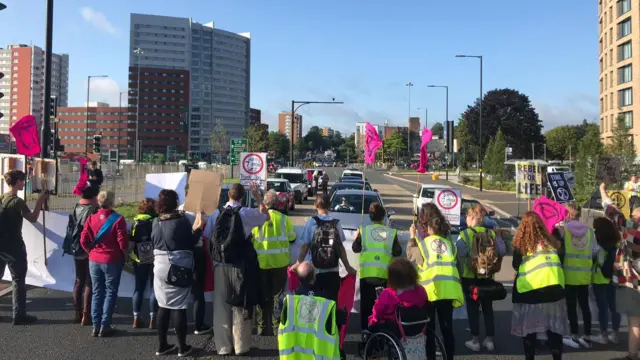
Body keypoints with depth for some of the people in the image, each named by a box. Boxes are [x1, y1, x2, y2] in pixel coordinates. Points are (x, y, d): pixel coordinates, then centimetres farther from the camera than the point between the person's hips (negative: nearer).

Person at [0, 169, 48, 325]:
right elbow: (33, 218, -14)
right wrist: (40, 201, -8)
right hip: (13, 247, -7)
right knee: (18, 280, 1)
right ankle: (19, 315, 4)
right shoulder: (17, 201, -16)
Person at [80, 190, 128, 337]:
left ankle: (96, 326, 17)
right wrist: (124, 253, 5)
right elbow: (122, 242, -15)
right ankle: (104, 327, 8)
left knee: (97, 293, 13)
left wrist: (92, 252, 13)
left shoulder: (91, 218, 0)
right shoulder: (118, 219, -14)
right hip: (112, 261, -4)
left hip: (94, 260, 4)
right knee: (110, 293, 6)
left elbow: (83, 240, -1)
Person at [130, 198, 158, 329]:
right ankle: (152, 319, 5)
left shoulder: (135, 223, 1)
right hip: (155, 260, -3)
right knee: (155, 288, 5)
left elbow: (131, 242, 0)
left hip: (139, 260, 3)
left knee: (139, 288, 12)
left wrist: (132, 256, 8)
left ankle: (137, 318, 13)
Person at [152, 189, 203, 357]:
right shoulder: (182, 220, -12)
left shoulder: (156, 222, 4)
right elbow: (191, 243, -7)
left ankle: (162, 345, 19)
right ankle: (182, 347, 9)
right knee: (178, 307, 0)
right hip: (179, 268, -5)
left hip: (160, 267, 5)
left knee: (163, 306, 12)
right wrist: (197, 229, -5)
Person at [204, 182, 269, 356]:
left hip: (220, 265, 2)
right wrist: (258, 198, 13)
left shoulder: (216, 214, 1)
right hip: (239, 265, -2)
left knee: (221, 305, 10)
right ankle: (241, 346, 14)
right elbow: (266, 217, 10)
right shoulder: (247, 213, -6)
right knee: (240, 305, 8)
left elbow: (207, 238, 4)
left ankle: (223, 346, 18)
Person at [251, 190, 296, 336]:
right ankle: (277, 326, 16)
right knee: (277, 295, 12)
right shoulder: (283, 218, -8)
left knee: (262, 295, 13)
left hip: (261, 262, 0)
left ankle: (261, 327, 18)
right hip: (280, 262, 0)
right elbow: (292, 238, 1)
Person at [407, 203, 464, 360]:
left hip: (429, 291, -3)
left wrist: (412, 238, 17)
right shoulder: (448, 242, 2)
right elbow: (455, 264, 6)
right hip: (448, 291, 3)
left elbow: (411, 255, 8)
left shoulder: (422, 243, -8)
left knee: (429, 329, 10)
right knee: (447, 328, 13)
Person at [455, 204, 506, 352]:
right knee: (488, 308, 14)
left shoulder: (464, 235, -9)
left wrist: (460, 272, -3)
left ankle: (475, 341, 12)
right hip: (488, 277, 3)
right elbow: (502, 252, -4)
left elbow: (459, 256, -17)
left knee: (473, 309, 7)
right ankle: (489, 340, 20)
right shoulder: (492, 234, 1)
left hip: (470, 277, -3)